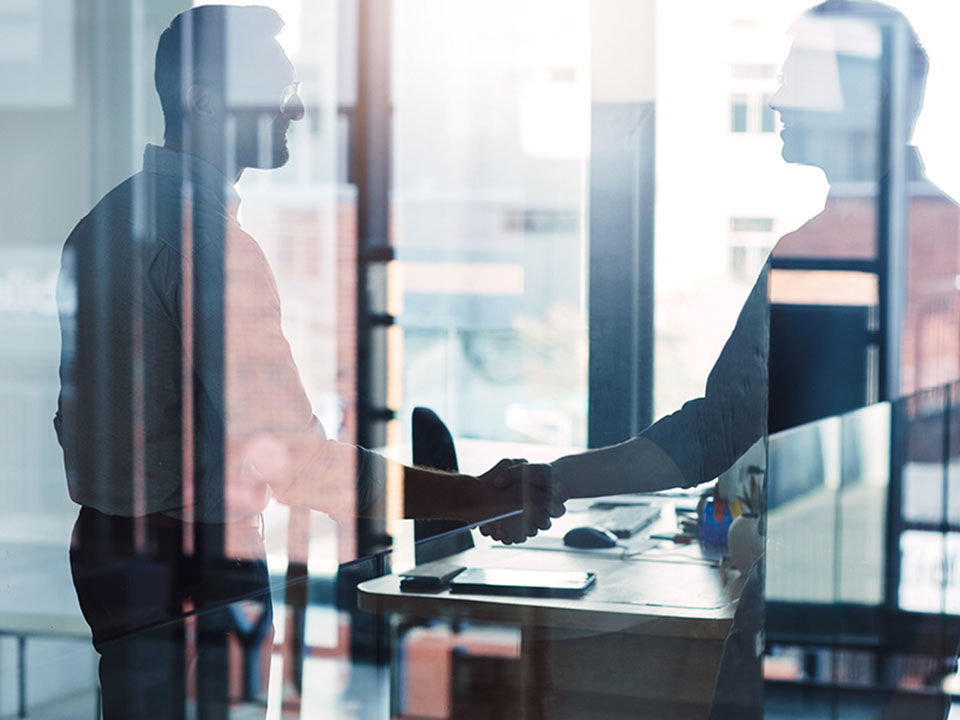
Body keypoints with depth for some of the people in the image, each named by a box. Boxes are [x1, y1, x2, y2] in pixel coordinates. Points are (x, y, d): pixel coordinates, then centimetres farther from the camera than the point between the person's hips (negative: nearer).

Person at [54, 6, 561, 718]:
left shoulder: (104, 221, 10)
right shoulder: (209, 237, -20)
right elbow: (292, 459, -25)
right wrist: (475, 497, -22)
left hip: (105, 546, 10)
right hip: (195, 571, -10)